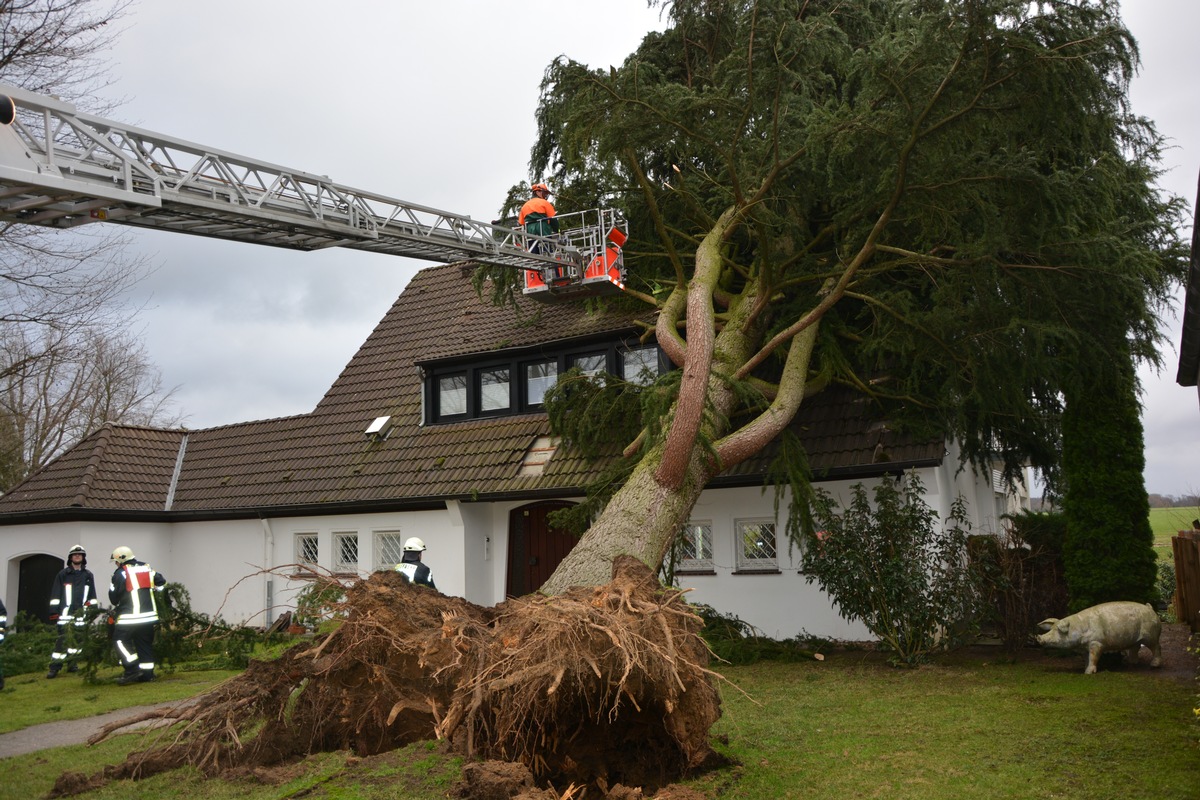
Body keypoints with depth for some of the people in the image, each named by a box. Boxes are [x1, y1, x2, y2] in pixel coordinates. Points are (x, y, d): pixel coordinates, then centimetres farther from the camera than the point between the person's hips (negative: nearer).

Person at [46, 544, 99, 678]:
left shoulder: (88, 575, 15)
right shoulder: (63, 574, 6)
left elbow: (92, 595, 19)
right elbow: (55, 594, 4)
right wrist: (53, 611, -3)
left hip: (81, 613, 3)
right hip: (66, 613, -3)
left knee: (78, 639, 5)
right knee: (62, 639, -10)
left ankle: (72, 663, 16)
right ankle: (55, 667, -8)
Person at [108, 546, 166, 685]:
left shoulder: (121, 573, -6)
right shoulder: (147, 568, 13)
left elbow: (114, 597, -3)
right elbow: (161, 583, 19)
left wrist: (116, 606, 18)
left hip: (130, 616, -7)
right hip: (150, 615, 7)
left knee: (121, 640, 1)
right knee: (146, 643, 11)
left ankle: (133, 669, -8)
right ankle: (147, 673, 10)